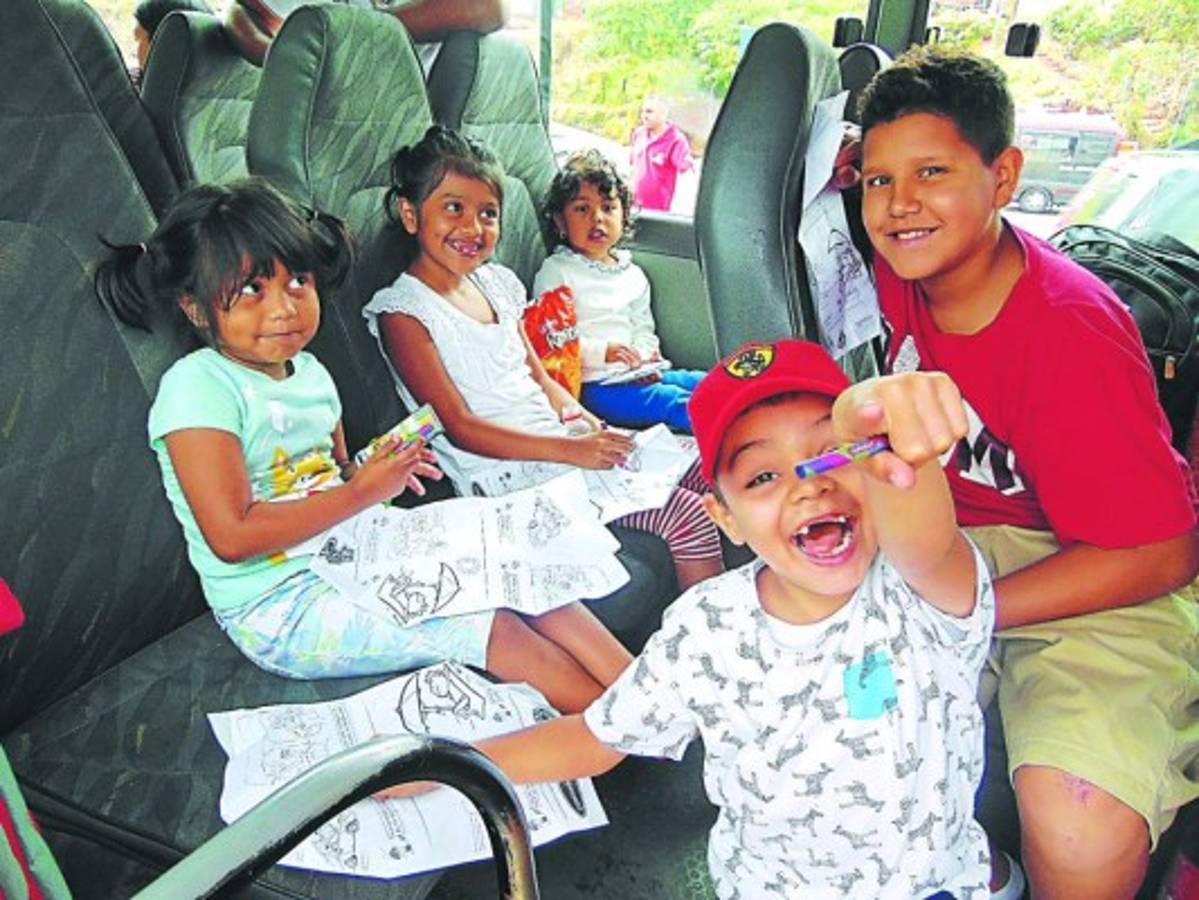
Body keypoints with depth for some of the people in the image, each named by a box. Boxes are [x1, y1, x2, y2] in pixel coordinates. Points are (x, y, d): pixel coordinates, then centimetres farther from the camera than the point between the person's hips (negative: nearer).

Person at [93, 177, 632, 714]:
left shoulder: (309, 370, 9)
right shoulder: (197, 387, -15)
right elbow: (232, 536, -22)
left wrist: (385, 469, -2)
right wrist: (360, 492, -19)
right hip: (280, 608, -7)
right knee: (496, 626, -19)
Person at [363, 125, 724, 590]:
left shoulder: (497, 282, 13)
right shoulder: (402, 311, -9)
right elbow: (459, 427, -15)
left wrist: (590, 429, -3)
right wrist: (570, 450, -22)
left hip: (559, 442, 8)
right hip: (506, 474, -8)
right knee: (685, 516, -15)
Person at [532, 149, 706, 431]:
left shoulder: (632, 274, 20)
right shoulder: (555, 272, -1)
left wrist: (645, 359, 0)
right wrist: (602, 351, -21)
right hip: (593, 384, -7)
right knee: (673, 401, -27)